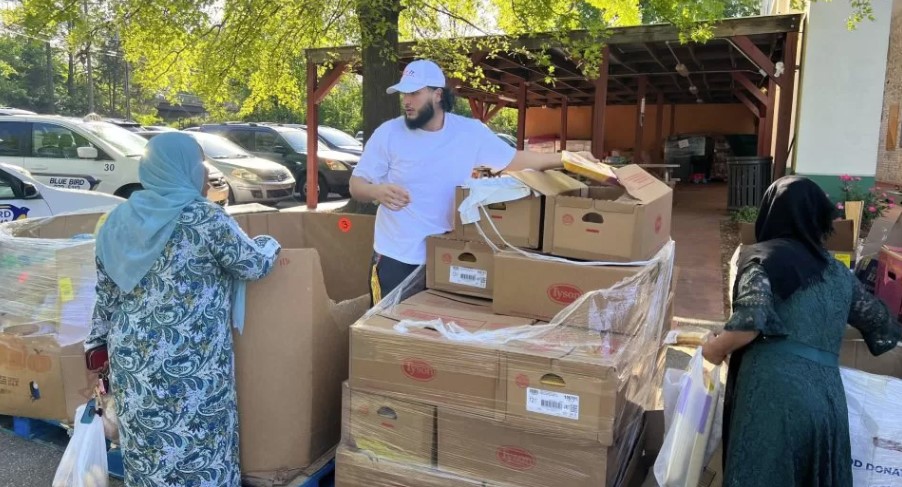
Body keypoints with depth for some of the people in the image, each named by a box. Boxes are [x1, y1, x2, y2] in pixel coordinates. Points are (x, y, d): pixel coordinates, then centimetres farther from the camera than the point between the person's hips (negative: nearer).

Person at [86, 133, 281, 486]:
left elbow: (106, 294, 11)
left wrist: (99, 341, 20)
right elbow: (252, 265, -6)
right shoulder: (203, 217, -14)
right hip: (188, 362, -6)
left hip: (130, 355, 6)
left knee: (148, 449, 18)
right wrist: (268, 245, 15)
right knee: (195, 446, 9)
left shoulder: (120, 219, 5)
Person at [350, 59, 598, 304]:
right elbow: (356, 185, -4)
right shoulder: (388, 133, -7)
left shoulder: (471, 132, -3)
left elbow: (514, 159, 9)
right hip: (396, 257, -1)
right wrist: (377, 191, -28)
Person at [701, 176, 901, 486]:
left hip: (775, 392, -6)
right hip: (829, 398, 6)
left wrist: (715, 348, 2)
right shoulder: (838, 271, 17)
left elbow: (750, 323, -16)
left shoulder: (763, 257, -1)